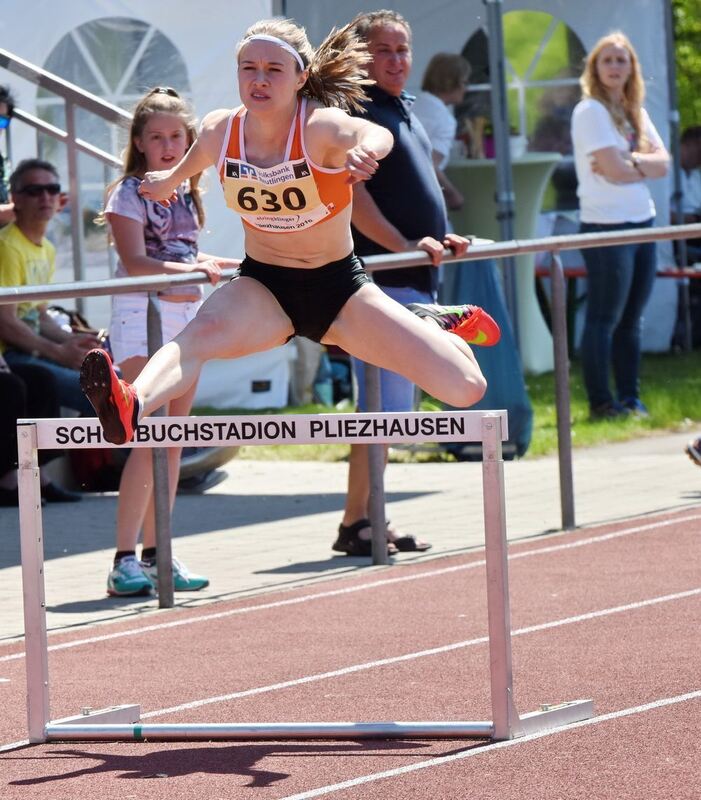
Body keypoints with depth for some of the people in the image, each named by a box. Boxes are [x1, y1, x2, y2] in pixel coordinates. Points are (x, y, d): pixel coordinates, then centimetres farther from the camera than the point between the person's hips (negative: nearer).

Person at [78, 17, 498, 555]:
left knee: (465, 390, -7)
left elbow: (376, 135, -46)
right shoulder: (220, 131, -9)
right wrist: (169, 180, 39)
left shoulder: (321, 127, -22)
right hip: (263, 288, 1)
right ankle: (131, 408, -66)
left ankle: (435, 325, 29)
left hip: (340, 288, -1)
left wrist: (366, 148, -71)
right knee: (203, 332, -36)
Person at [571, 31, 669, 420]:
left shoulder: (635, 113, 15)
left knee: (631, 318, 9)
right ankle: (601, 402, -1)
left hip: (642, 223, 7)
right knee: (604, 318, -4)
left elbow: (662, 163, 4)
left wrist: (630, 163, -12)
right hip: (606, 225, -7)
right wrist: (645, 165, 1)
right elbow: (614, 170, -17)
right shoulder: (590, 111, -8)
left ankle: (631, 398, 14)